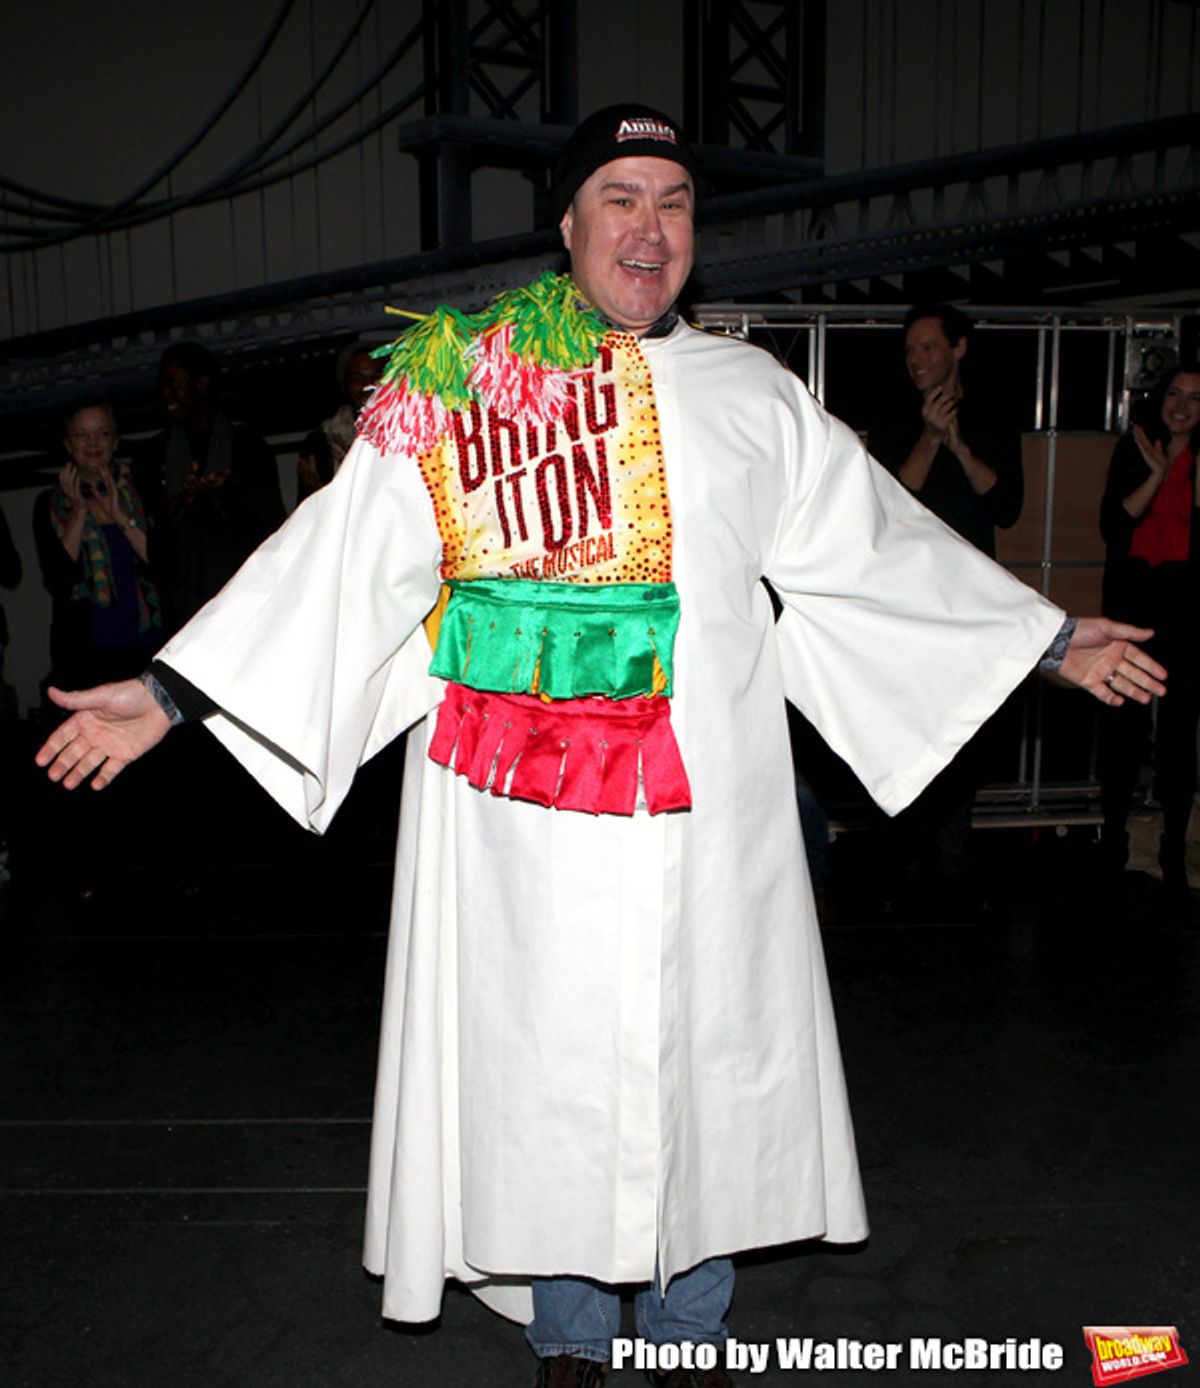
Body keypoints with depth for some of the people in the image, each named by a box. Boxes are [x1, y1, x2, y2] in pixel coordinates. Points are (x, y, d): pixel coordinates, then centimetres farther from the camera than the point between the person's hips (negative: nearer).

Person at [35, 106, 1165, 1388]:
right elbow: (340, 557, 0)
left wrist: (1055, 639, 19)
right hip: (522, 813, -2)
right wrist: (167, 694, -4)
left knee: (700, 1058, 12)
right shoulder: (458, 384, 2)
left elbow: (877, 546, 16)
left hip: (706, 812, 3)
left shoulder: (750, 393, 11)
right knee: (544, 1058, 8)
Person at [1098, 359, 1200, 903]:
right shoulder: (1132, 450, 7)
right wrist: (1156, 474, -12)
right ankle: (1113, 834, 16)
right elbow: (1112, 523, -5)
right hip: (1133, 597, 1)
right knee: (1122, 719, 2)